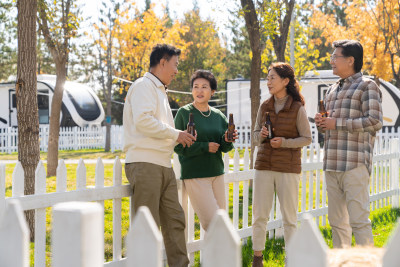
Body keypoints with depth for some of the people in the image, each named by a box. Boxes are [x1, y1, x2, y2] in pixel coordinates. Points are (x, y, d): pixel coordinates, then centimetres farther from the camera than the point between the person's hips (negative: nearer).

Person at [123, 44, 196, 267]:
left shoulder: (160, 91, 25)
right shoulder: (144, 86, -5)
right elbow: (143, 121, -21)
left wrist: (180, 139, 13)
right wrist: (175, 134, -11)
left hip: (164, 166, 10)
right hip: (145, 165, -10)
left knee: (175, 221, 9)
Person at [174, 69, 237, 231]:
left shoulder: (218, 116, 10)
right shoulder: (184, 113, -5)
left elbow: (225, 148, 12)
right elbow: (178, 146, -10)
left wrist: (227, 140, -10)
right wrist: (205, 147, -16)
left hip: (217, 173, 6)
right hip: (194, 175, -6)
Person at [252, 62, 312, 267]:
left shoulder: (297, 108, -6)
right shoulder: (265, 107, 6)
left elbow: (307, 138, -3)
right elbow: (255, 134, 14)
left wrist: (285, 142, -17)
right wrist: (261, 135, -9)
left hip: (288, 168, -3)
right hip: (264, 166, 4)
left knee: (289, 217, 4)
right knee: (259, 215, 5)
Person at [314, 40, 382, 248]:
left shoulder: (366, 86, -2)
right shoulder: (332, 90, 21)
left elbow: (375, 122, -13)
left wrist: (337, 123, -13)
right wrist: (321, 123, 4)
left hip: (355, 165, -7)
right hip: (332, 166, 7)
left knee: (359, 220, -9)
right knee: (337, 221, 10)